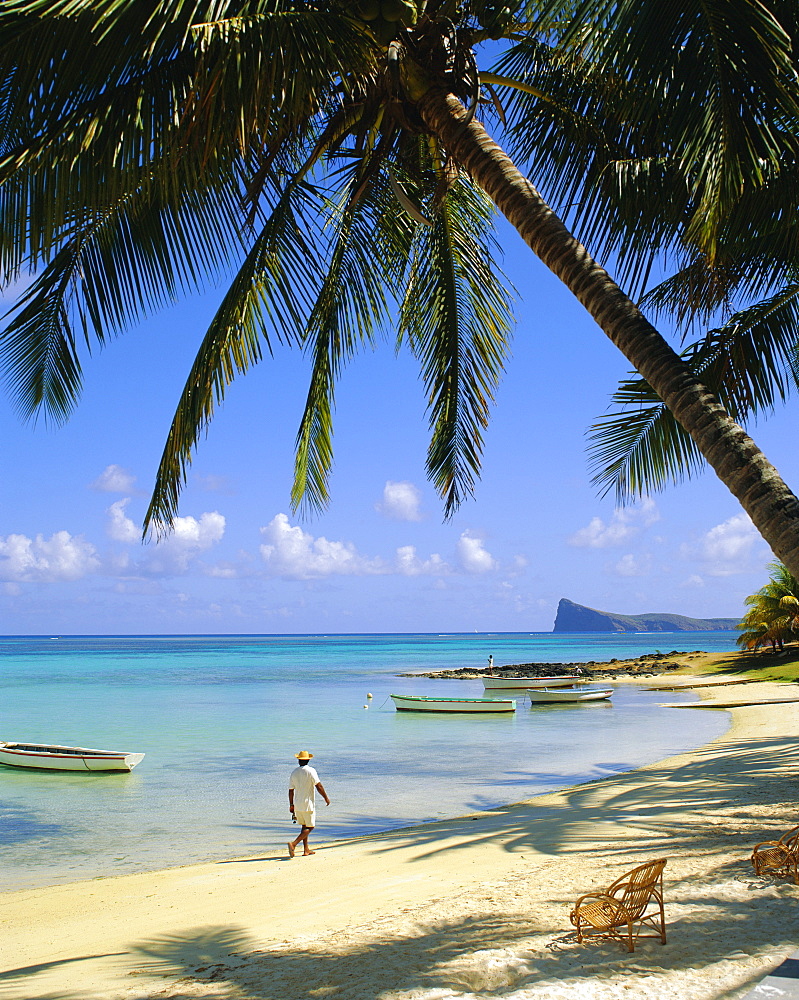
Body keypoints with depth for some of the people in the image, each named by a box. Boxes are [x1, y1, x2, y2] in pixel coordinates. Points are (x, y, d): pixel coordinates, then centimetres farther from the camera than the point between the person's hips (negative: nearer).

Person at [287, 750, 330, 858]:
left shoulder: (294, 772, 4)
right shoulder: (310, 771, -13)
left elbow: (291, 790, 8)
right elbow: (319, 786, -15)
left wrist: (291, 805, 16)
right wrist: (326, 798, -4)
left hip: (297, 805, 6)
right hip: (308, 804, -6)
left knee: (304, 826, 16)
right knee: (309, 827, 1)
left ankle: (306, 850, 17)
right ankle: (294, 844, -16)